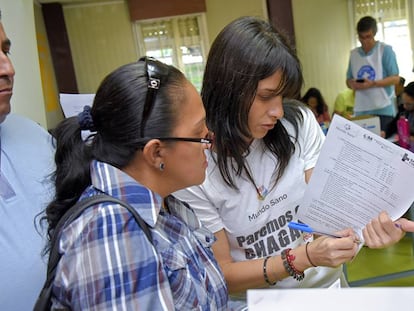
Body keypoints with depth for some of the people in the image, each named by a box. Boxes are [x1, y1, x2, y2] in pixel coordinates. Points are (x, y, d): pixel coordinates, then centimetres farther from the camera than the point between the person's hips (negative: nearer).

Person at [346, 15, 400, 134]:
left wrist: (373, 84, -20)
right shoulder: (353, 54, 12)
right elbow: (348, 80, 15)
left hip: (383, 109, -4)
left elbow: (395, 79, -6)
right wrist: (352, 84, -8)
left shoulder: (385, 50, -2)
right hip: (361, 111, 4)